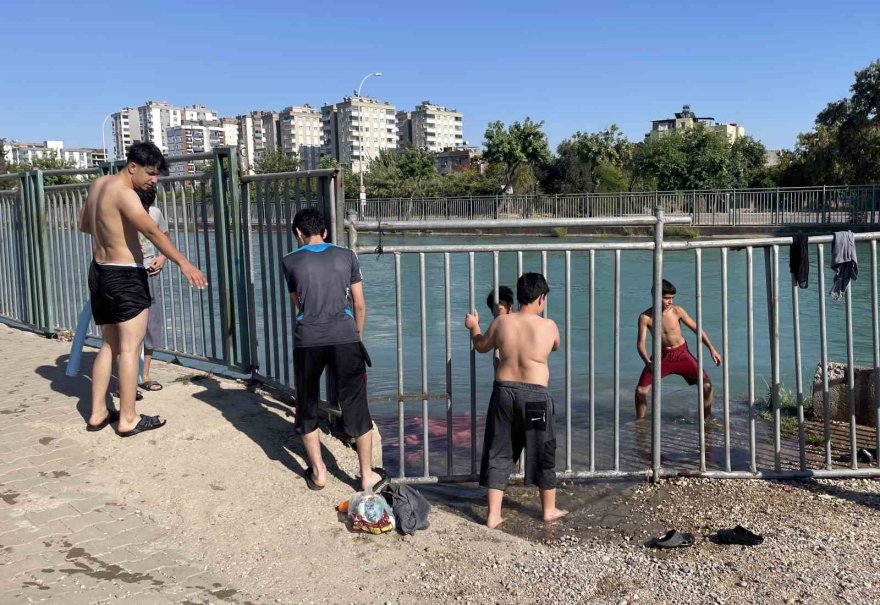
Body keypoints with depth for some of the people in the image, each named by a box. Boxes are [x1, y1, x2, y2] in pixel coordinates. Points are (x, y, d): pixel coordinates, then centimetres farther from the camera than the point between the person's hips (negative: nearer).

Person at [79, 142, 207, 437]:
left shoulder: (99, 184, 10)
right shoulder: (124, 192, -18)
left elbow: (84, 224, 25)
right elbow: (152, 231, -33)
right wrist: (183, 263, -42)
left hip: (100, 272, 9)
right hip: (125, 276, -9)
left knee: (109, 345, 16)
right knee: (130, 348, -3)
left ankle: (98, 413, 22)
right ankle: (128, 419, 3)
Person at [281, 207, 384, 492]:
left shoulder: (290, 262, 7)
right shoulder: (346, 256, 8)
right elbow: (359, 305, 9)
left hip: (307, 341, 0)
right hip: (345, 337, 0)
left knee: (307, 407, 17)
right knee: (355, 406, 9)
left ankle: (318, 472, 23)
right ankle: (367, 475, 15)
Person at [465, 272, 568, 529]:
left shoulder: (501, 322, -2)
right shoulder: (549, 326, -7)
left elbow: (481, 346, 15)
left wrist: (474, 327, 34)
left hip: (504, 391, 2)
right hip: (535, 395, -2)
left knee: (498, 453, 11)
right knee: (543, 454, 14)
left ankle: (493, 515, 12)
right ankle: (549, 509, 29)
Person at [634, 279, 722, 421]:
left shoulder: (677, 311, -14)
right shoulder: (645, 317, -16)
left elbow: (696, 328, -3)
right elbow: (641, 343, -17)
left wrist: (711, 349, -4)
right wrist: (648, 362, -34)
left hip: (681, 353, 0)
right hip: (661, 356, 0)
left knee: (706, 385, -9)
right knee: (640, 390, -9)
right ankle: (640, 423, 13)